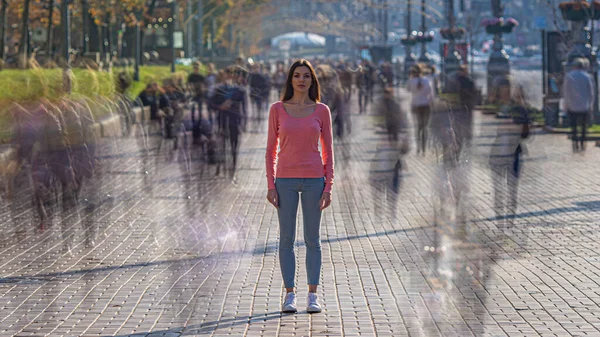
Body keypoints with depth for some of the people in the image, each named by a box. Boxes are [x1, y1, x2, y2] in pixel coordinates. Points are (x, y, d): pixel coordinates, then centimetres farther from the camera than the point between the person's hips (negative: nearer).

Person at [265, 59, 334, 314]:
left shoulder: (321, 111, 3)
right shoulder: (277, 110, 3)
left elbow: (328, 150, 4)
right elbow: (271, 149, 5)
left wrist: (328, 187, -3)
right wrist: (271, 185, -2)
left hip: (314, 180, 0)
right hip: (286, 180, 0)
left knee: (312, 239, 3)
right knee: (286, 238, 2)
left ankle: (313, 295, 10)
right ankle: (289, 295, 8)